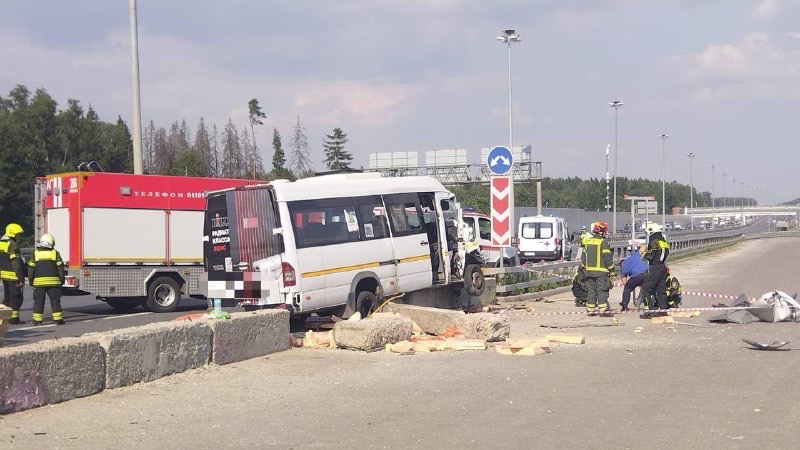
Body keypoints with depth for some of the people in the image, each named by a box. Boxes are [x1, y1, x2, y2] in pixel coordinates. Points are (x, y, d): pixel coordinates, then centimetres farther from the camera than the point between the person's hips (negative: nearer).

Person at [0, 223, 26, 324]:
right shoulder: (12, 245, -17)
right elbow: (16, 264, -20)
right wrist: (21, 279, -18)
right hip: (13, 276, -9)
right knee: (16, 297, -2)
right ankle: (14, 318, -1)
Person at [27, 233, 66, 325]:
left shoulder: (35, 254, 1)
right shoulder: (55, 253, -1)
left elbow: (31, 269, 2)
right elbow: (60, 268, 0)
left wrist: (31, 281, 12)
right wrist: (62, 280, 10)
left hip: (39, 282, 1)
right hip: (53, 282, -1)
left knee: (38, 301, 6)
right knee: (55, 301, 5)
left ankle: (37, 320, 5)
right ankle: (57, 319, 4)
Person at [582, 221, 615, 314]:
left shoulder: (587, 242, 11)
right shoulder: (603, 243, -11)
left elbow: (584, 257, 16)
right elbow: (607, 258, -12)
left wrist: (585, 267, 25)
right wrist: (611, 270, -3)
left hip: (589, 271, 6)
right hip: (601, 271, -6)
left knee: (591, 291, 11)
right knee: (602, 291, -3)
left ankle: (590, 309, 13)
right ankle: (602, 309, -6)